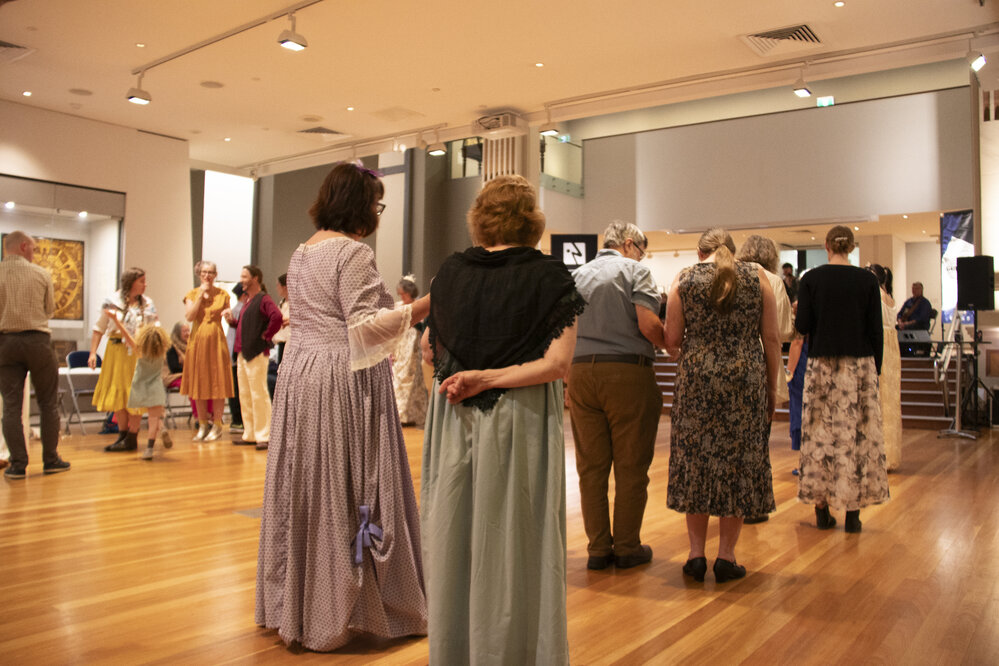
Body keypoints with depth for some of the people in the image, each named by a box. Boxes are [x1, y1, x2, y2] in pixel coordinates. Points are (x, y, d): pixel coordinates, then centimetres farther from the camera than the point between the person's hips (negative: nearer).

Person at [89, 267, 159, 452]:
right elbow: (99, 329, 2)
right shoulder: (112, 303, 0)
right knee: (118, 394, 8)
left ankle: (131, 439, 5)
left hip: (138, 352, -1)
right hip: (116, 351, 1)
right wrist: (93, 353, -5)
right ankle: (122, 435, 22)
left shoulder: (147, 304, 5)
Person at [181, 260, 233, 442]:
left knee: (217, 384, -1)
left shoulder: (223, 294, 6)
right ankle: (202, 425, 16)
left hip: (216, 340, -1)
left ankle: (217, 425, 7)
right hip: (197, 339, 1)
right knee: (199, 384, 6)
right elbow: (189, 316, -9)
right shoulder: (192, 294, 6)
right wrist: (201, 295, -10)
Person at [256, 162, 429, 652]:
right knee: (348, 490, -1)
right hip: (344, 380, -9)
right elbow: (365, 326, -19)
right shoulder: (353, 252, -13)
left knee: (305, 487, 15)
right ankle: (343, 609, 9)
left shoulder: (300, 253, 15)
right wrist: (422, 306, -16)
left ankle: (295, 604, 27)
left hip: (299, 373, 9)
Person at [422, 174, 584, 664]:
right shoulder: (549, 277, -8)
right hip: (519, 423, -3)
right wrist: (487, 379, -14)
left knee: (455, 537, 14)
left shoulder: (451, 271, 1)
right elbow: (557, 363, -18)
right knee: (512, 542, 7)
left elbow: (432, 351, 8)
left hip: (455, 421, 4)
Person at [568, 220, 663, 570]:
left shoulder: (577, 275, 16)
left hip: (581, 371, 5)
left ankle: (598, 548, 14)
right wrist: (673, 346, 4)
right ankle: (627, 547, 12)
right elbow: (648, 324, -13)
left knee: (591, 466, 8)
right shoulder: (634, 270, 0)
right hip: (628, 373, -5)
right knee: (630, 465, 5)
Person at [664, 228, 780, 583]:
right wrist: (773, 387, 9)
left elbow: (671, 341, 0)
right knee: (739, 463, 8)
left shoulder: (684, 279, 2)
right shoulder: (757, 277, 3)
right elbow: (771, 339, 1)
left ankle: (696, 554, 14)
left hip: (697, 380, 0)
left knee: (696, 462, 10)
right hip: (746, 380, 0)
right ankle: (726, 556, 14)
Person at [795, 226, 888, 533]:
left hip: (822, 366, 0)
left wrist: (800, 310, 15)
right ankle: (853, 513, 8)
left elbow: (802, 326, -6)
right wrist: (875, 369, 9)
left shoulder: (811, 279, -3)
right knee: (856, 436, 5)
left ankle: (822, 510, 12)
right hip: (859, 364, 0)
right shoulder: (867, 280, -1)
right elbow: (876, 330, -1)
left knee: (820, 437, 7)